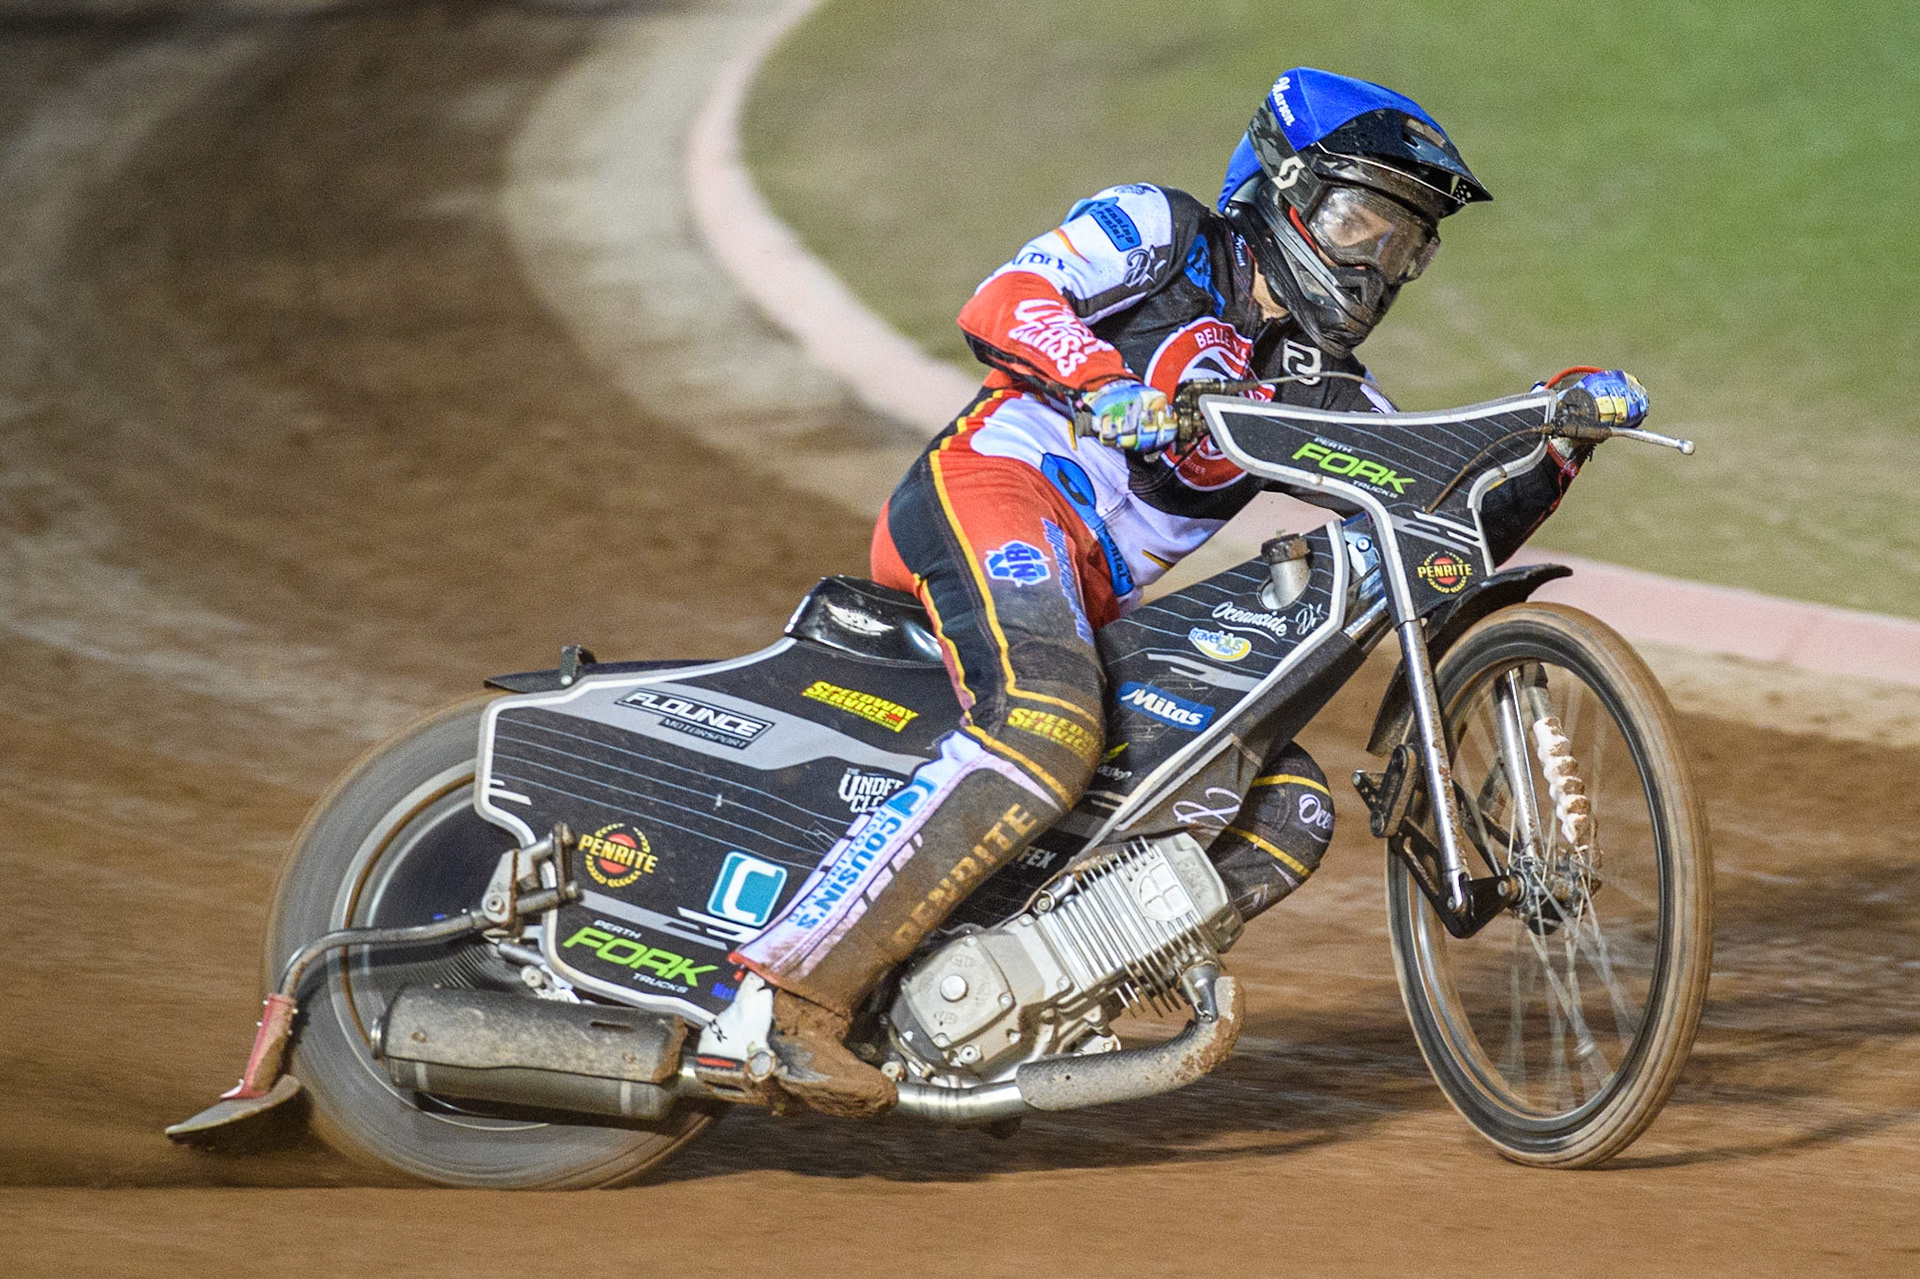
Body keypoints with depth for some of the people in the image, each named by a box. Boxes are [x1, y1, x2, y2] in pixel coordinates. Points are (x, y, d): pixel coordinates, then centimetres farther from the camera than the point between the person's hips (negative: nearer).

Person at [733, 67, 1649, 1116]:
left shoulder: (1320, 387, 22)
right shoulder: (1160, 231, 6)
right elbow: (1003, 303, -10)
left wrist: (1557, 442, 1)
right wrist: (1110, 388, -28)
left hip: (1095, 610, 8)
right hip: (992, 487, -8)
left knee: (1290, 811, -1)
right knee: (1046, 729, -36)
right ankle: (810, 977, -40)